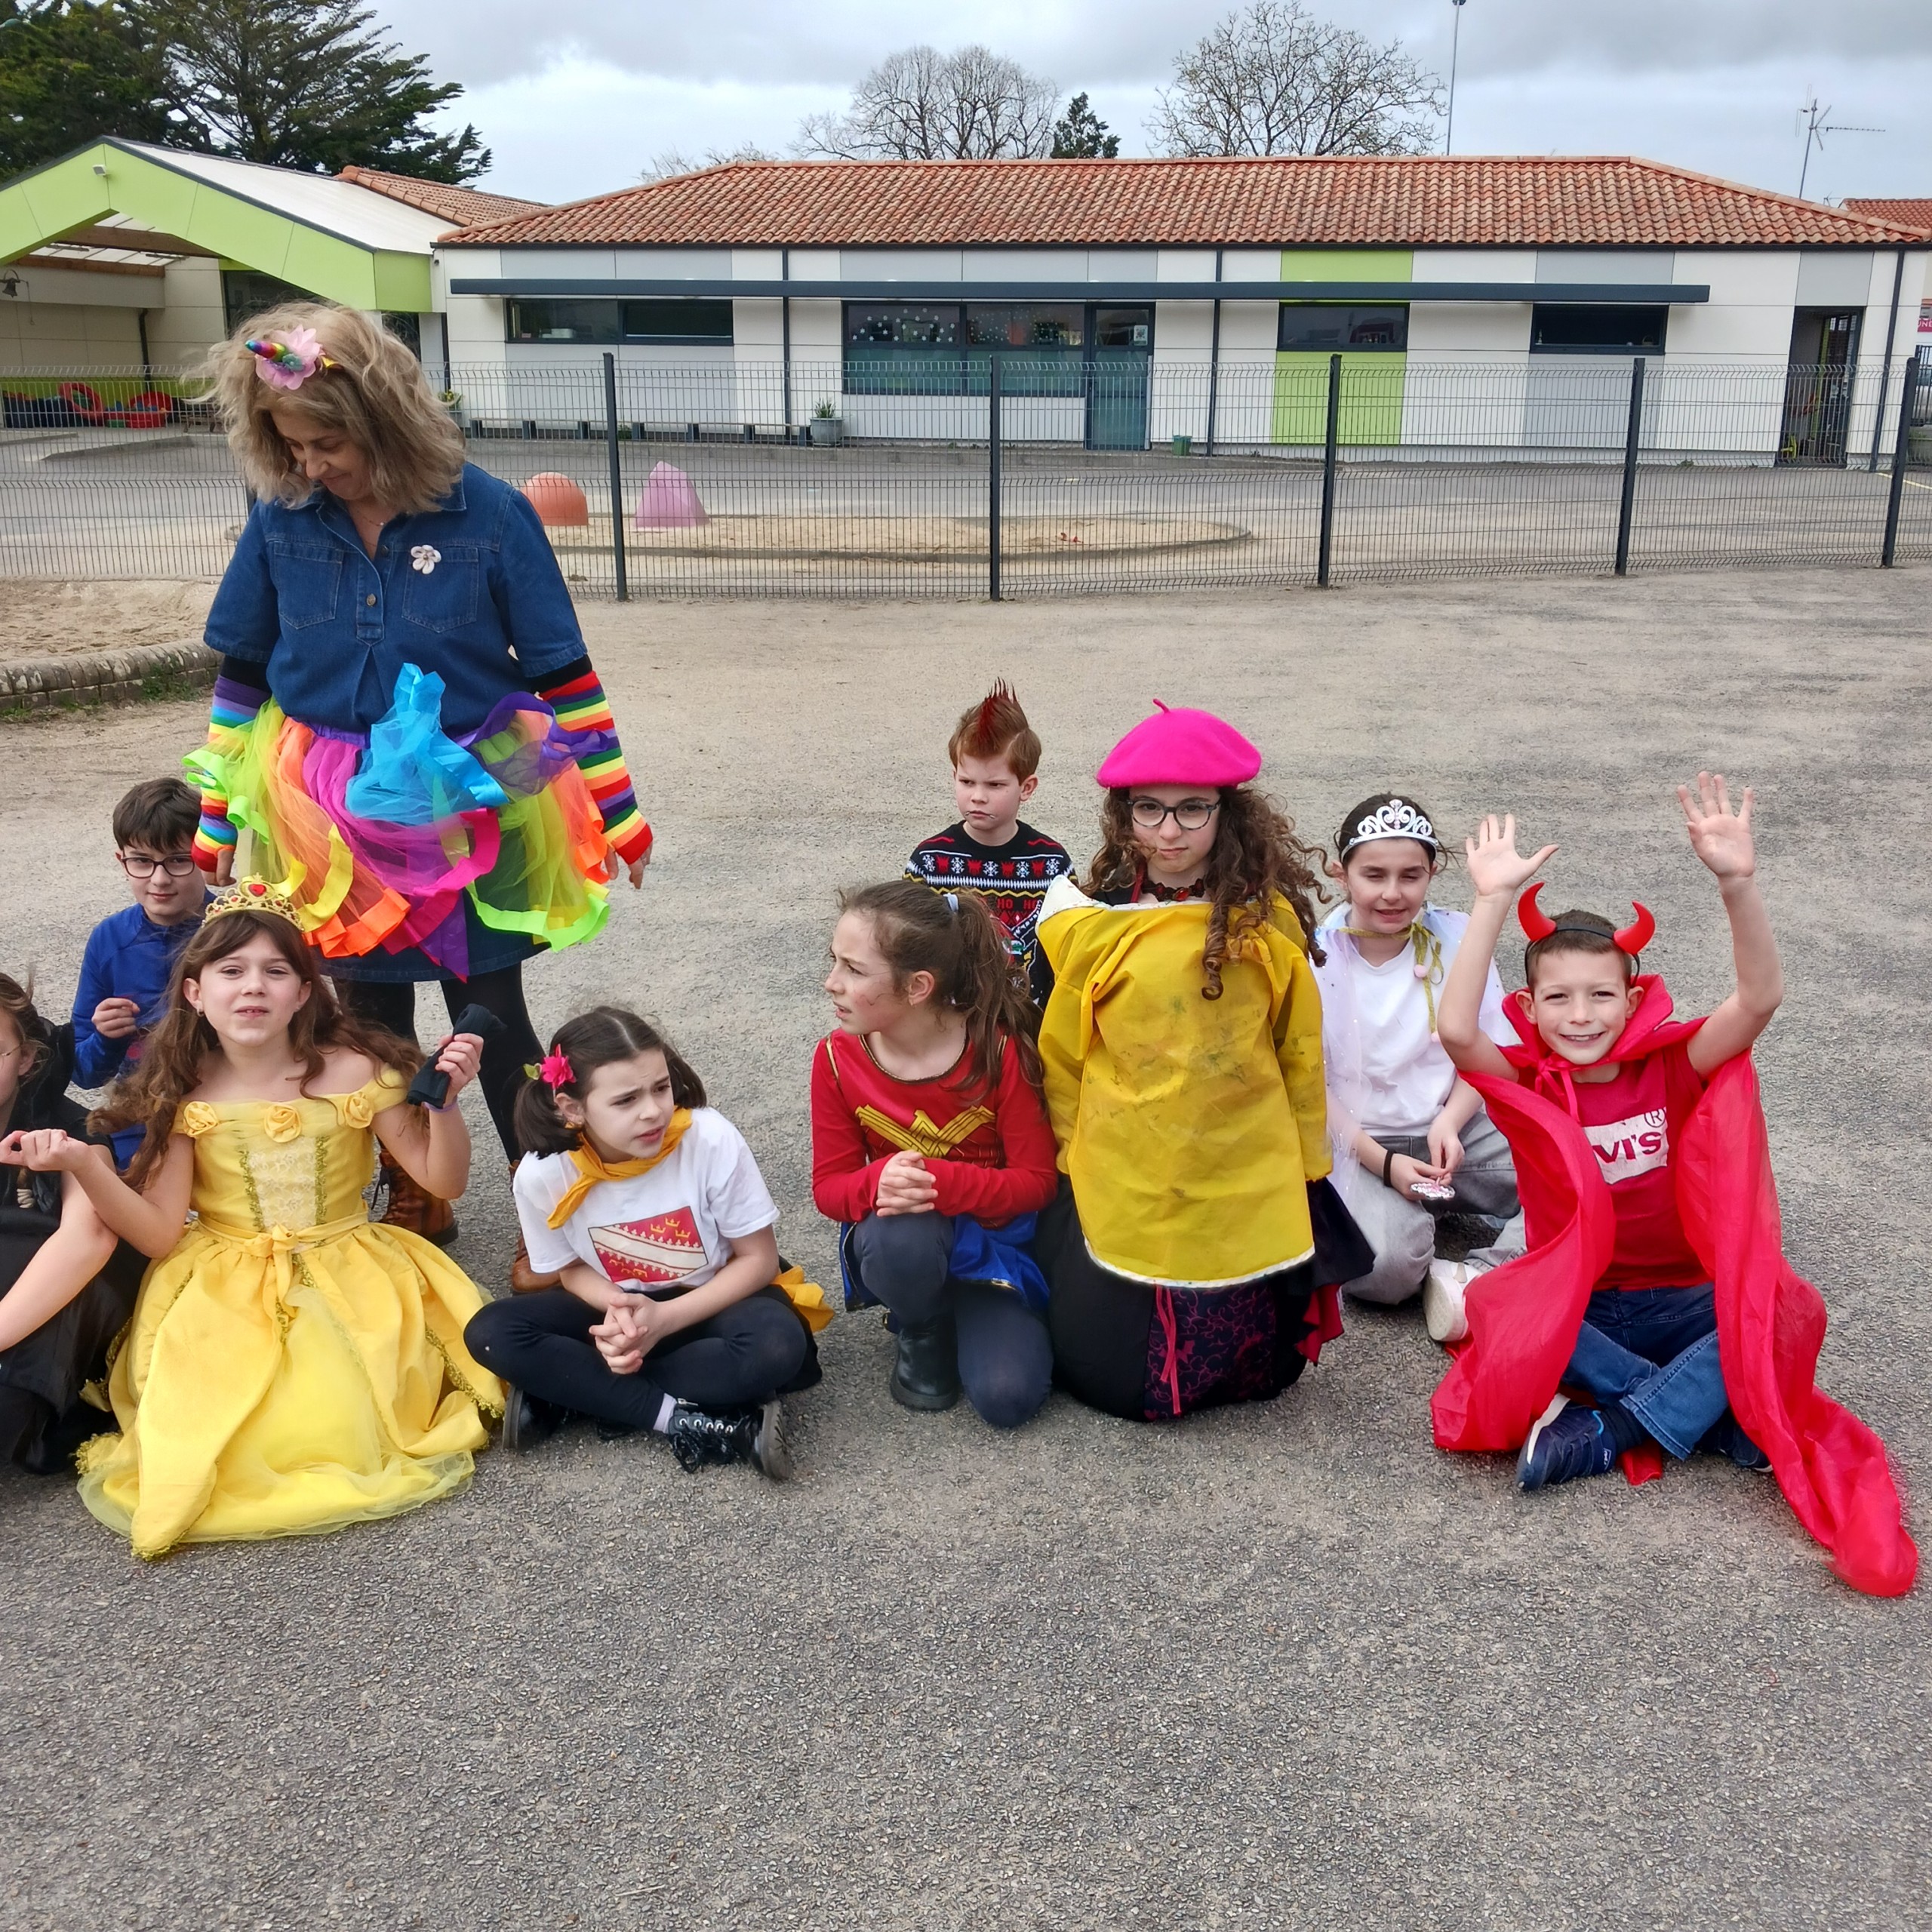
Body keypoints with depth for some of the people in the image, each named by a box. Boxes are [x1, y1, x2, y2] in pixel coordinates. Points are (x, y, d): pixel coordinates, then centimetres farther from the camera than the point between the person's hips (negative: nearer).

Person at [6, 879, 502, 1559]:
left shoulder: (353, 1071, -8)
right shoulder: (182, 1096, -4)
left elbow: (443, 1181, -4)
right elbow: (159, 1236, -4)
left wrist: (445, 1099, -22)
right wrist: (83, 1165, -17)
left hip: (347, 1282, 0)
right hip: (224, 1297, 1)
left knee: (339, 1424, -21)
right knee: (223, 1433, -21)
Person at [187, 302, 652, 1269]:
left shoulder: (487, 514, -13)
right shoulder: (281, 520, -4)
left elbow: (563, 674, -7)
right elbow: (241, 677, 6)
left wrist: (616, 815, -6)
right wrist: (214, 826, 8)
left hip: (467, 800, -3)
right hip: (339, 809, 3)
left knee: (489, 1017, 5)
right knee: (372, 1016, 15)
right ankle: (411, 1201, 34)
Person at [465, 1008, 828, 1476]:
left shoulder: (711, 1139, -26)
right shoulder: (542, 1175, -19)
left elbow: (758, 1259, -14)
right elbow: (573, 1269, -1)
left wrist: (664, 1319, -25)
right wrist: (617, 1308, -24)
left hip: (711, 1301, -2)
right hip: (616, 1302, 2)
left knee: (776, 1346, -35)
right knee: (490, 1334, -21)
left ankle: (569, 1390, -18)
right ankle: (682, 1419, -23)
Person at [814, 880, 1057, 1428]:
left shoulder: (999, 1050, -20)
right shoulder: (837, 1059, -13)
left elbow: (1035, 1181, -15)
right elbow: (829, 1187, -6)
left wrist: (938, 1182, -33)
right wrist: (879, 1182, -32)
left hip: (994, 1237, -1)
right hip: (898, 1238, 1)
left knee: (1007, 1397, -21)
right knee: (903, 1239, -38)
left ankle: (967, 1314, 14)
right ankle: (922, 1328, -1)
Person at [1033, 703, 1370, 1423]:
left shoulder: (1269, 921, -6)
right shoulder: (1088, 921, -7)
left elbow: (1300, 1056, 4)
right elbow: (1061, 1058, 3)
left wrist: (1306, 1171, 8)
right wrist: (1071, 1165, 7)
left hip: (1251, 1195, 1)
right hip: (1121, 1196, -1)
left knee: (1260, 1373, 13)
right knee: (1115, 1382, 8)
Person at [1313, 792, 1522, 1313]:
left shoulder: (1457, 937, -1)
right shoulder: (1318, 956, -8)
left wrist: (1450, 1122, -16)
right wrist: (1383, 1162, -16)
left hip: (1457, 1127, 3)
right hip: (1357, 1140, -3)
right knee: (1387, 1264, -30)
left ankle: (1477, 1275, -15)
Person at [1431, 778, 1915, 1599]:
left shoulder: (1672, 1068, -5)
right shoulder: (1528, 1089, -7)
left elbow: (1759, 999, -22)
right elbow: (1456, 1031, -28)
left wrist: (1738, 883, -36)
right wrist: (1494, 899, -31)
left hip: (1681, 1300, 1)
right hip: (1574, 1304, -1)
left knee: (1786, 1315, -30)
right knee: (1500, 1313, -35)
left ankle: (1606, 1432, -26)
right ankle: (1718, 1416, -25)